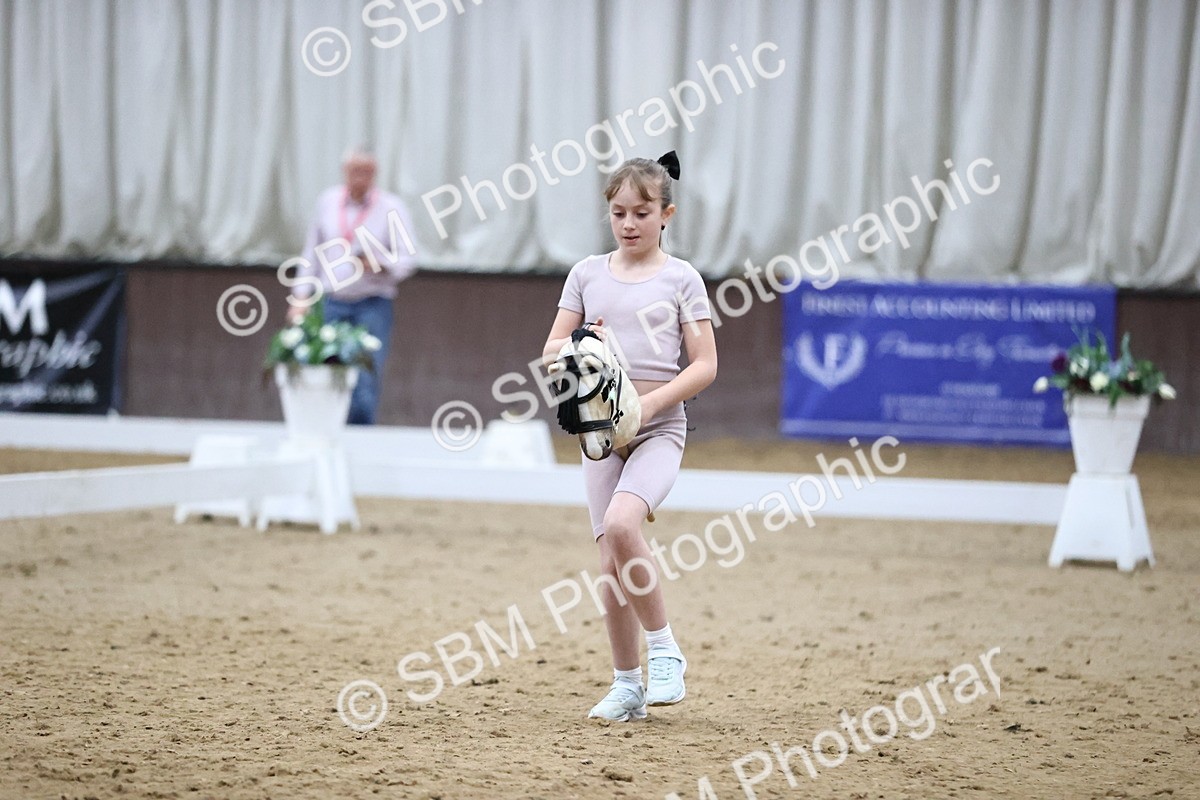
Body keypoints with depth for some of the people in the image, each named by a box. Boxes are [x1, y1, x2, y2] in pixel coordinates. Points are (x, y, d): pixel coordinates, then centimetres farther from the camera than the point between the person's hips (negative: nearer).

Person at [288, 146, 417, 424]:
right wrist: (301, 296, 11)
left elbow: (407, 261, -3)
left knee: (366, 385, -10)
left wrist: (380, 264, -23)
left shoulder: (392, 207, -1)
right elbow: (312, 252, 17)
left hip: (372, 305, -3)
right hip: (330, 303, 3)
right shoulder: (327, 201, 9)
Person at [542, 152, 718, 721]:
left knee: (621, 524, -28)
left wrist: (650, 403, -16)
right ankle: (627, 686, 12)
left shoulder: (681, 278, 1)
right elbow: (551, 353, 11)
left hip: (659, 428, -3)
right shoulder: (588, 274, 9)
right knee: (611, 563, 0)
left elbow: (705, 364, -3)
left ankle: (664, 648, -12)